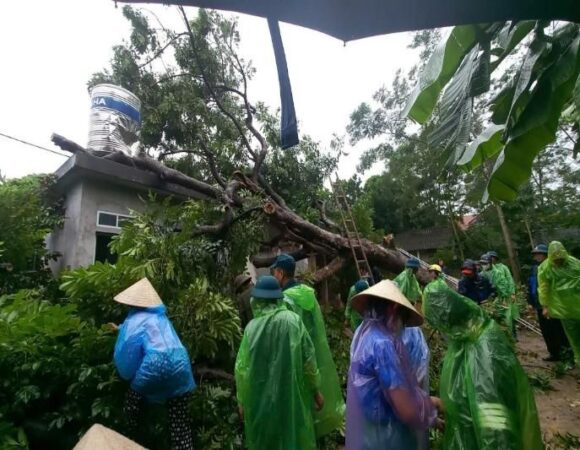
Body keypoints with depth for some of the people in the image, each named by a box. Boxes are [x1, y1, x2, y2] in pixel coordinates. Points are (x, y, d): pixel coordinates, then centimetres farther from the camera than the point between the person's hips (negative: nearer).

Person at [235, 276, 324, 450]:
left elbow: (242, 367, -8)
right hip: (292, 395, 0)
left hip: (260, 399, 1)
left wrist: (242, 400, 6)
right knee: (295, 436, 20)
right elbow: (308, 358, -9)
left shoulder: (252, 326, -13)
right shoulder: (293, 320, -14)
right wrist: (316, 390, 5)